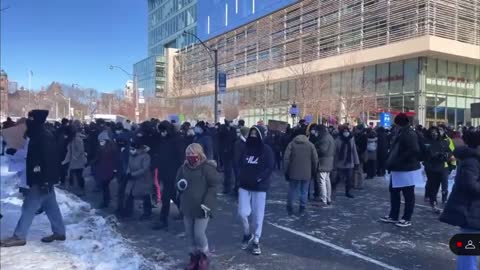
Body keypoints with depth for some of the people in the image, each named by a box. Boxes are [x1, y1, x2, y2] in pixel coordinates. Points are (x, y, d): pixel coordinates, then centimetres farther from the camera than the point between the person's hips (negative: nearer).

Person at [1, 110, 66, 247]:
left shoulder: (43, 137, -17)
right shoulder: (39, 136, 15)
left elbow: (48, 159, -25)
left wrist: (44, 180, -27)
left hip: (41, 180, -10)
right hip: (43, 179, 10)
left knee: (29, 207, -3)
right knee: (51, 206, 13)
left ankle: (19, 236, 5)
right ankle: (59, 232, 19)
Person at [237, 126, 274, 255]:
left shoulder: (266, 150, -5)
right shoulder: (245, 148, 6)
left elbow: (270, 168, -10)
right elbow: (240, 165, 13)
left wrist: (258, 179, -19)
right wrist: (241, 178, -1)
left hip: (259, 187, -3)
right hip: (244, 186, 3)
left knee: (258, 216, 4)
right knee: (242, 213, -4)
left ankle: (256, 241, 21)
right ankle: (247, 234, 24)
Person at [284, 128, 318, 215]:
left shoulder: (291, 144, -1)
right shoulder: (310, 145, 3)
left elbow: (286, 158, -5)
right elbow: (315, 159, 1)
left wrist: (286, 171, 3)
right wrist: (313, 171, 11)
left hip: (294, 172, 0)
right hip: (306, 173, 1)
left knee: (292, 190, 12)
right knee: (304, 191, 10)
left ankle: (289, 207, 14)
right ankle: (302, 208, 14)